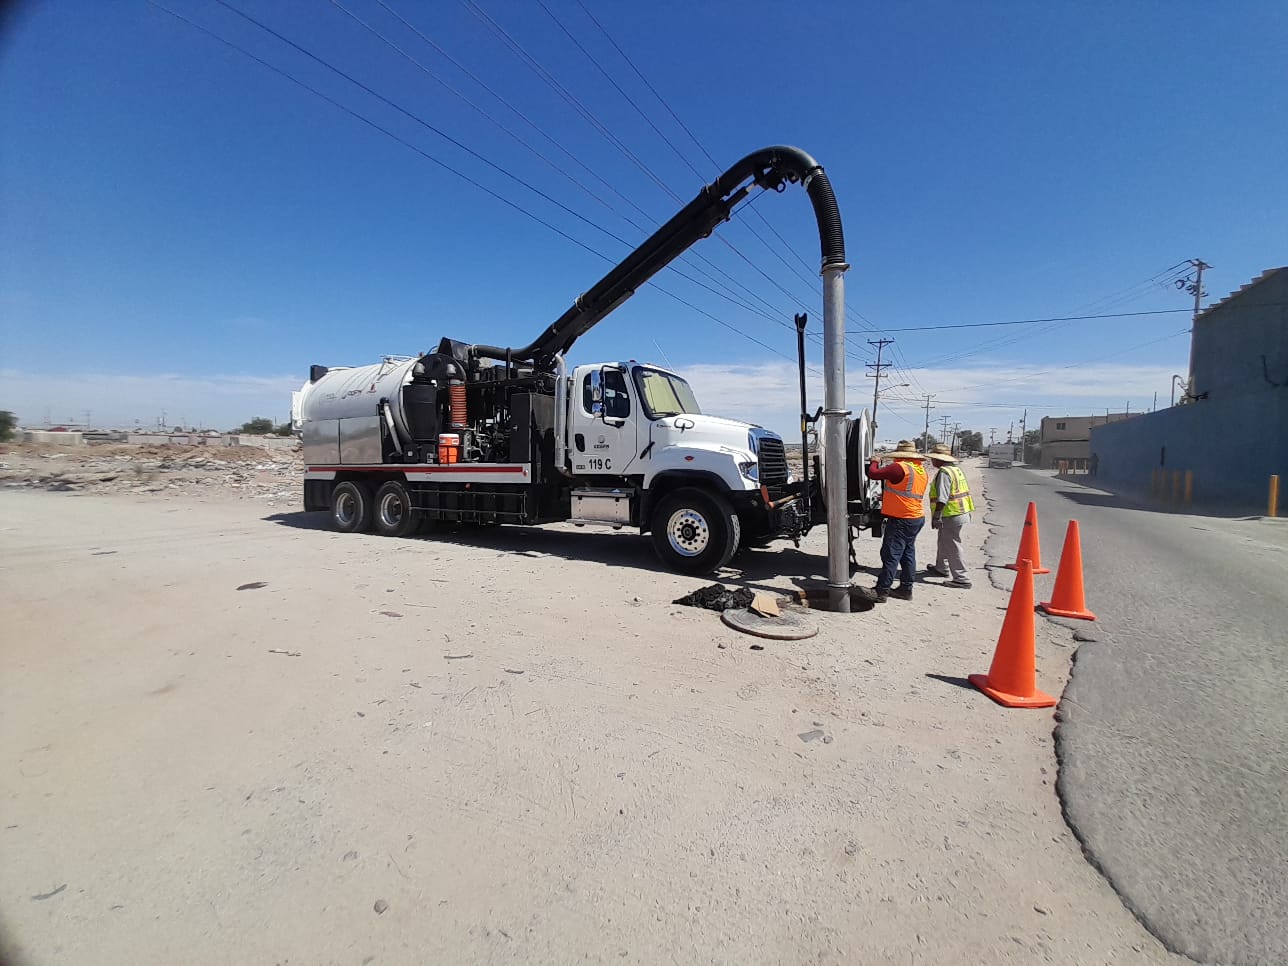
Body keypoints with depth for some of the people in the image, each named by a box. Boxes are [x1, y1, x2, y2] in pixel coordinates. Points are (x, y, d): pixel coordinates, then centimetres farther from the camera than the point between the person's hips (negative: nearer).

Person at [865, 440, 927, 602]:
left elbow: (873, 474, -14)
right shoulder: (920, 469, 12)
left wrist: (874, 462, 6)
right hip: (917, 517, 9)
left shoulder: (900, 467, -18)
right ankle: (906, 589, 24)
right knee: (908, 554, 16)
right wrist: (887, 496, 28)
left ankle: (881, 591, -1)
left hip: (901, 520, -9)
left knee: (891, 555, -5)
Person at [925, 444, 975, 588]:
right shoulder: (956, 469, 14)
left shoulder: (944, 472, -18)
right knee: (944, 543, 24)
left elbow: (942, 498, -26)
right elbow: (965, 491, 19)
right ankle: (941, 568, 40)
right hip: (962, 512, 11)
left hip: (951, 516, -11)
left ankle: (962, 579, -1)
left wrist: (936, 516, -26)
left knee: (953, 547, -4)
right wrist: (968, 511, 25)